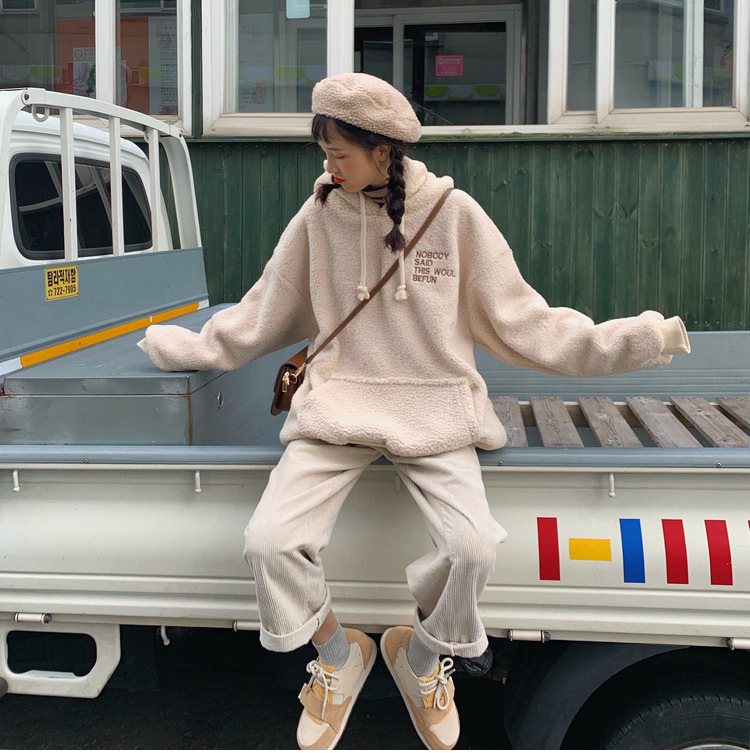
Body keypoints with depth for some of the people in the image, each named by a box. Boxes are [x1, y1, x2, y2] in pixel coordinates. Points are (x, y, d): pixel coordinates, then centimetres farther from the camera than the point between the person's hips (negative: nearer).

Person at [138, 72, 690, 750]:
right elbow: (262, 315, 15)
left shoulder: (454, 213, -3)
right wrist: (182, 348, 17)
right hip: (339, 405, 2)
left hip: (434, 408, -1)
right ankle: (337, 655, 14)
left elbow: (518, 319, 2)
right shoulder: (319, 215, 2)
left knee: (474, 546, -25)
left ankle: (422, 656, 11)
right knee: (269, 540, -19)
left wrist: (639, 338, -1)